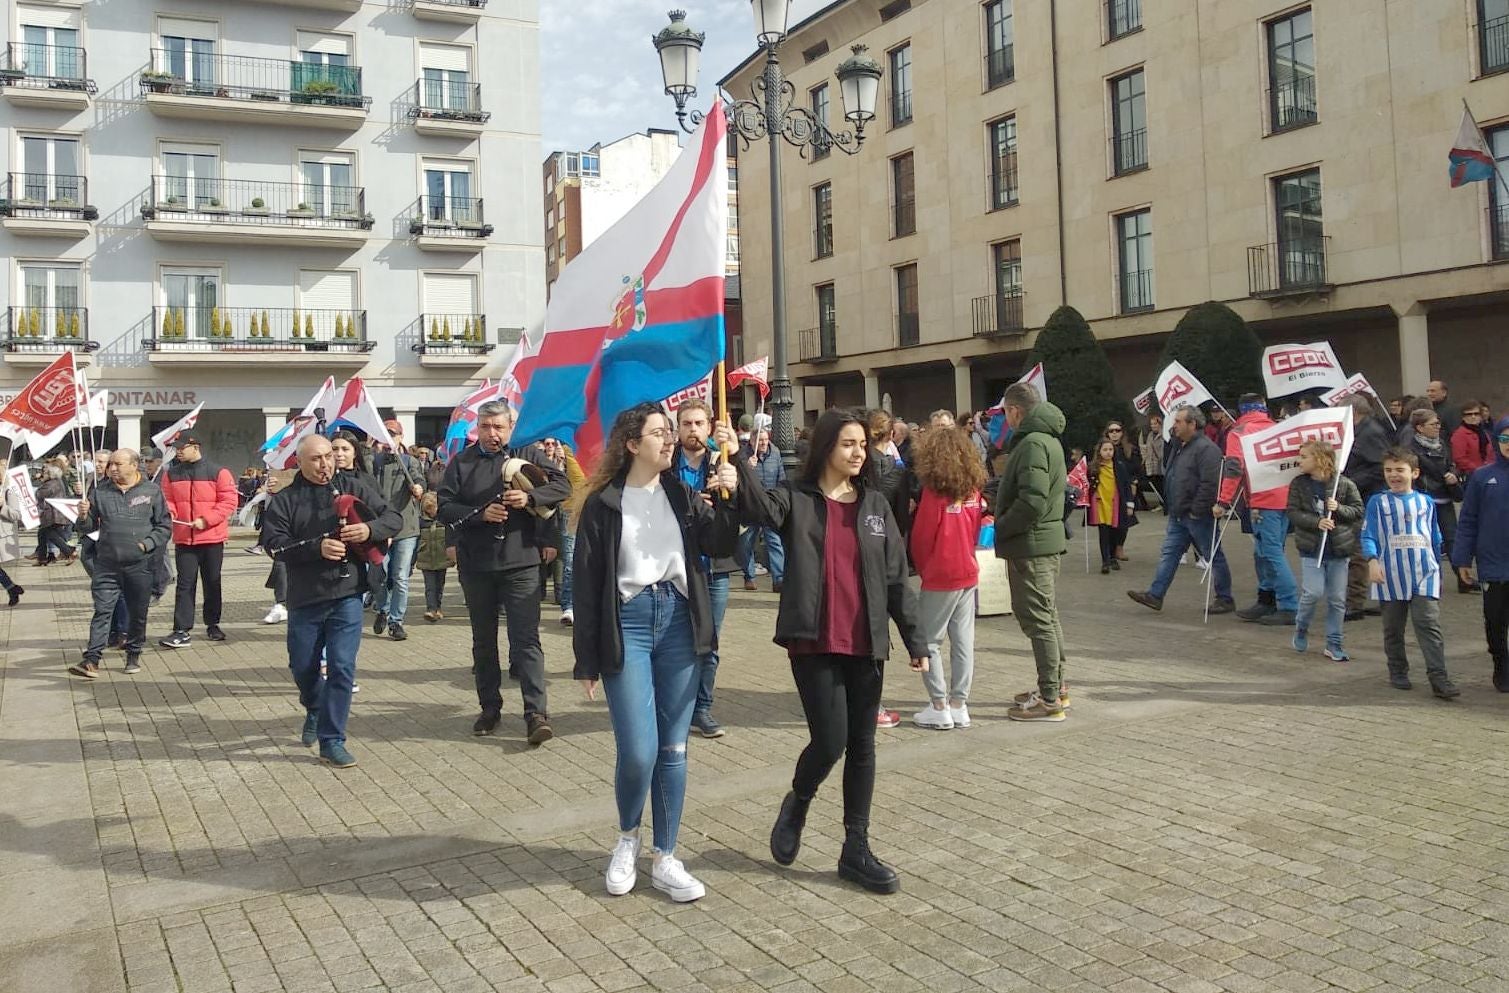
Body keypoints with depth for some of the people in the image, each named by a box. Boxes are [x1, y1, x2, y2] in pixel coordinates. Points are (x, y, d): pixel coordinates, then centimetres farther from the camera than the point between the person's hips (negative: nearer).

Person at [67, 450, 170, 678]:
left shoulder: (151, 491, 1)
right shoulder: (100, 493, 7)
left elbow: (164, 526, 2)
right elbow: (91, 526, 12)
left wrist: (147, 544, -10)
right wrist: (84, 516, -9)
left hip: (139, 565, -1)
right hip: (106, 564, 1)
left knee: (137, 613, 9)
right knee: (102, 611, -3)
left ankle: (134, 655, 24)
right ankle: (91, 660, -5)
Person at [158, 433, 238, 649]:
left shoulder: (218, 473, -4)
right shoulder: (171, 474, 7)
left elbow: (229, 501, -8)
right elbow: (167, 500, 10)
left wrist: (205, 520, -16)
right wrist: (168, 511, -13)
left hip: (212, 538, -2)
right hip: (183, 539, 2)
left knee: (212, 583, 10)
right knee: (185, 584, -1)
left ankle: (213, 625, 24)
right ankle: (181, 631, -2)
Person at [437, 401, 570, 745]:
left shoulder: (528, 455, 3)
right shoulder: (461, 462, 6)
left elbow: (562, 485, -2)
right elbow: (445, 507, -1)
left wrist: (530, 497, -19)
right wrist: (481, 514, -17)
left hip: (520, 561, -2)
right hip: (476, 564, 3)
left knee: (526, 639, -7)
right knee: (483, 641, 13)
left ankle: (536, 714, -7)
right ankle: (490, 708, 26)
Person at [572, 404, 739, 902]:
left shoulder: (684, 494, 9)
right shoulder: (603, 503, -1)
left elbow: (719, 547, 0)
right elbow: (588, 583, -1)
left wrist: (726, 499, -16)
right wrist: (587, 658, -3)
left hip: (678, 621, 3)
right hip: (628, 622, -3)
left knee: (673, 750, 6)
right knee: (638, 752, -8)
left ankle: (665, 860, 18)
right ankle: (627, 837, 21)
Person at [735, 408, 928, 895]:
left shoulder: (875, 503, 9)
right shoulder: (797, 498, -1)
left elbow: (896, 576, 9)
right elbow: (760, 507, -23)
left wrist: (915, 639, 6)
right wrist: (737, 462, -38)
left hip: (865, 644, 4)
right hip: (814, 644, -4)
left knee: (862, 745, 9)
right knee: (830, 741, -7)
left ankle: (856, 849, 21)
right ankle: (796, 805, 25)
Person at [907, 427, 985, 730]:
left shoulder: (934, 492, -15)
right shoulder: (973, 491, 2)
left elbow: (921, 537, -9)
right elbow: (975, 532, 10)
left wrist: (923, 569, 6)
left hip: (940, 578, -6)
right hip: (969, 573, 6)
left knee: (929, 641, 4)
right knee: (963, 641, 9)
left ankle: (939, 707, 4)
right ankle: (959, 705, 14)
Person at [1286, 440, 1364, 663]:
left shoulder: (1345, 484, -2)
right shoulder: (1299, 485, 0)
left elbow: (1358, 510, 2)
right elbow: (1293, 513, -5)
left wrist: (1339, 508, -15)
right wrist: (1316, 522, -18)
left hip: (1339, 550, 1)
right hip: (1311, 548, -1)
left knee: (1337, 599, 5)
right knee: (1313, 592, -11)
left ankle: (1333, 644, 17)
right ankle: (1301, 629, 17)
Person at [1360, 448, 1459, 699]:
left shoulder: (1426, 502, 9)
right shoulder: (1378, 502, 2)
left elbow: (1435, 539, 17)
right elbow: (1368, 536, -5)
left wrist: (1438, 569, 19)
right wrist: (1372, 561, -21)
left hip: (1424, 575, 1)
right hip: (1391, 577, 0)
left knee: (1429, 626, -9)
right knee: (1393, 629, 10)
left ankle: (1439, 678, -11)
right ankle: (1398, 673, 24)